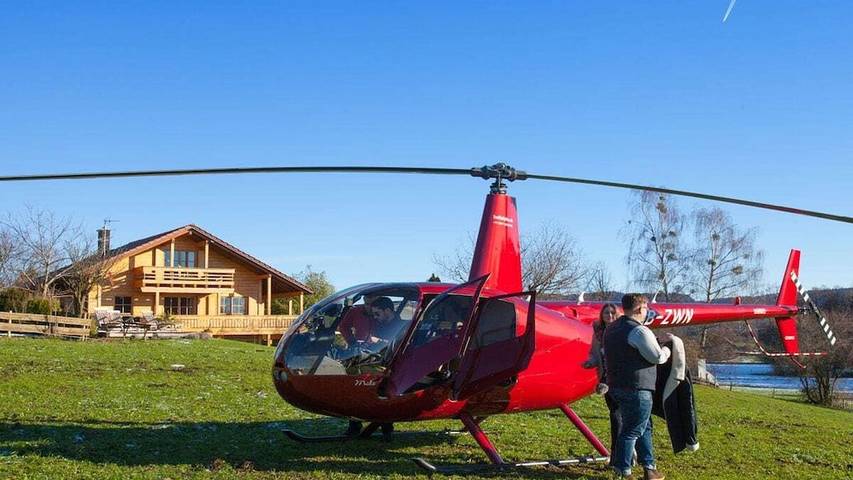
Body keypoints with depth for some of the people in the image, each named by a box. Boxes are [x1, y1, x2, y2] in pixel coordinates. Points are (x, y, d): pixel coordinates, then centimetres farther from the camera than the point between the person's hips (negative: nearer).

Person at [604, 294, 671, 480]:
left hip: (616, 386, 9)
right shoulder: (639, 331, -17)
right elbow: (657, 357, -12)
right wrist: (666, 350, 8)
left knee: (644, 426, 20)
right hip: (637, 388, -9)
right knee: (631, 430, -1)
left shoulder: (611, 329, 12)